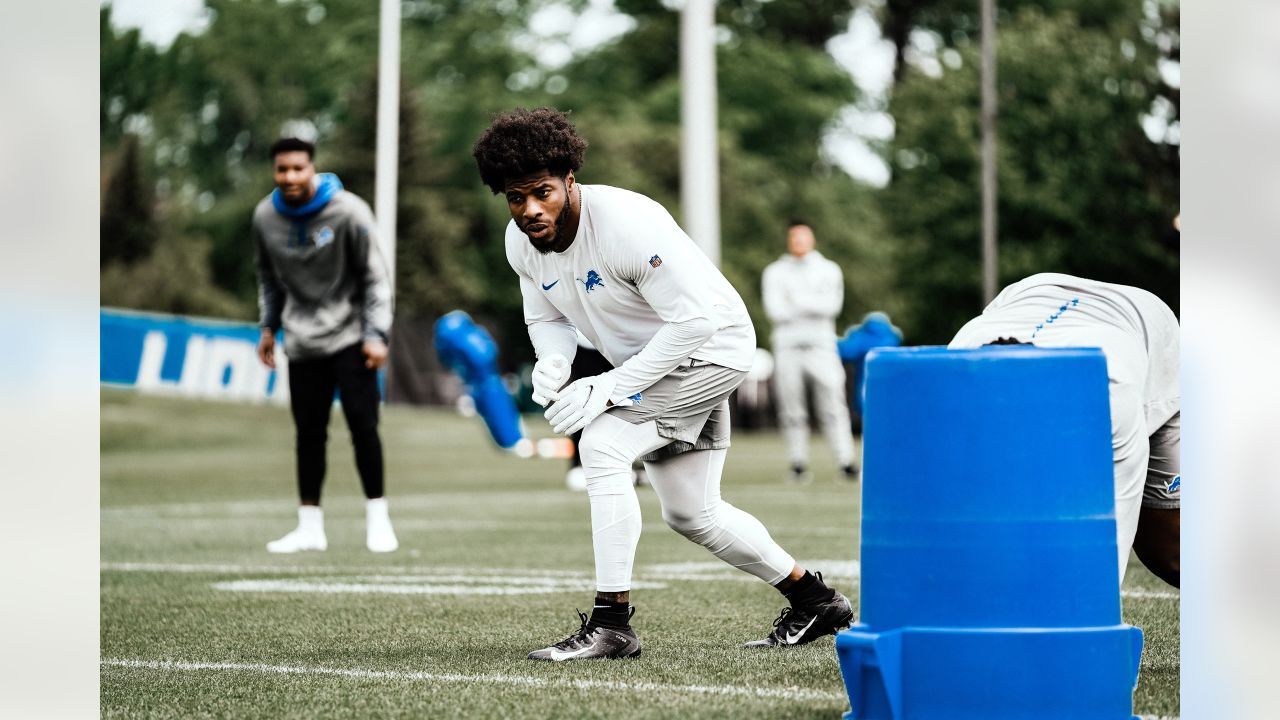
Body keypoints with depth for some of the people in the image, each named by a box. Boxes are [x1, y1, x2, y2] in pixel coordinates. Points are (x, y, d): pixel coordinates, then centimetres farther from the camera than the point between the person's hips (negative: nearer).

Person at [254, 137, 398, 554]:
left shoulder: (347, 211, -12)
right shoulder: (265, 217, 0)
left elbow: (374, 276, -7)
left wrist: (376, 335, -12)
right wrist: (268, 326, 14)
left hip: (348, 336, -3)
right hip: (302, 344, 3)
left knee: (363, 426, -7)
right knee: (309, 434, 3)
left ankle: (377, 519, 4)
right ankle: (310, 526, 10)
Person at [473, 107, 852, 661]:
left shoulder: (626, 223, -33)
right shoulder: (522, 242, -10)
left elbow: (695, 318, -30)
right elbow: (547, 317, 7)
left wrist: (609, 389, -32)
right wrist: (551, 363, -18)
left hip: (710, 346, -9)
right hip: (650, 360, 9)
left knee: (602, 443, -26)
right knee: (690, 513, 14)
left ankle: (611, 625, -22)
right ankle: (812, 599, 32)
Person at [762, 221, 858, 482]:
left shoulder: (829, 270, 10)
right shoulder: (775, 272, 9)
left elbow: (832, 304, -6)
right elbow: (775, 310, -6)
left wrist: (796, 299, -10)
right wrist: (813, 305, -6)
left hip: (821, 344, 0)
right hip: (787, 346, 0)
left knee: (833, 405, -9)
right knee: (791, 409, -2)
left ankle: (846, 462, -10)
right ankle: (798, 464, 3)